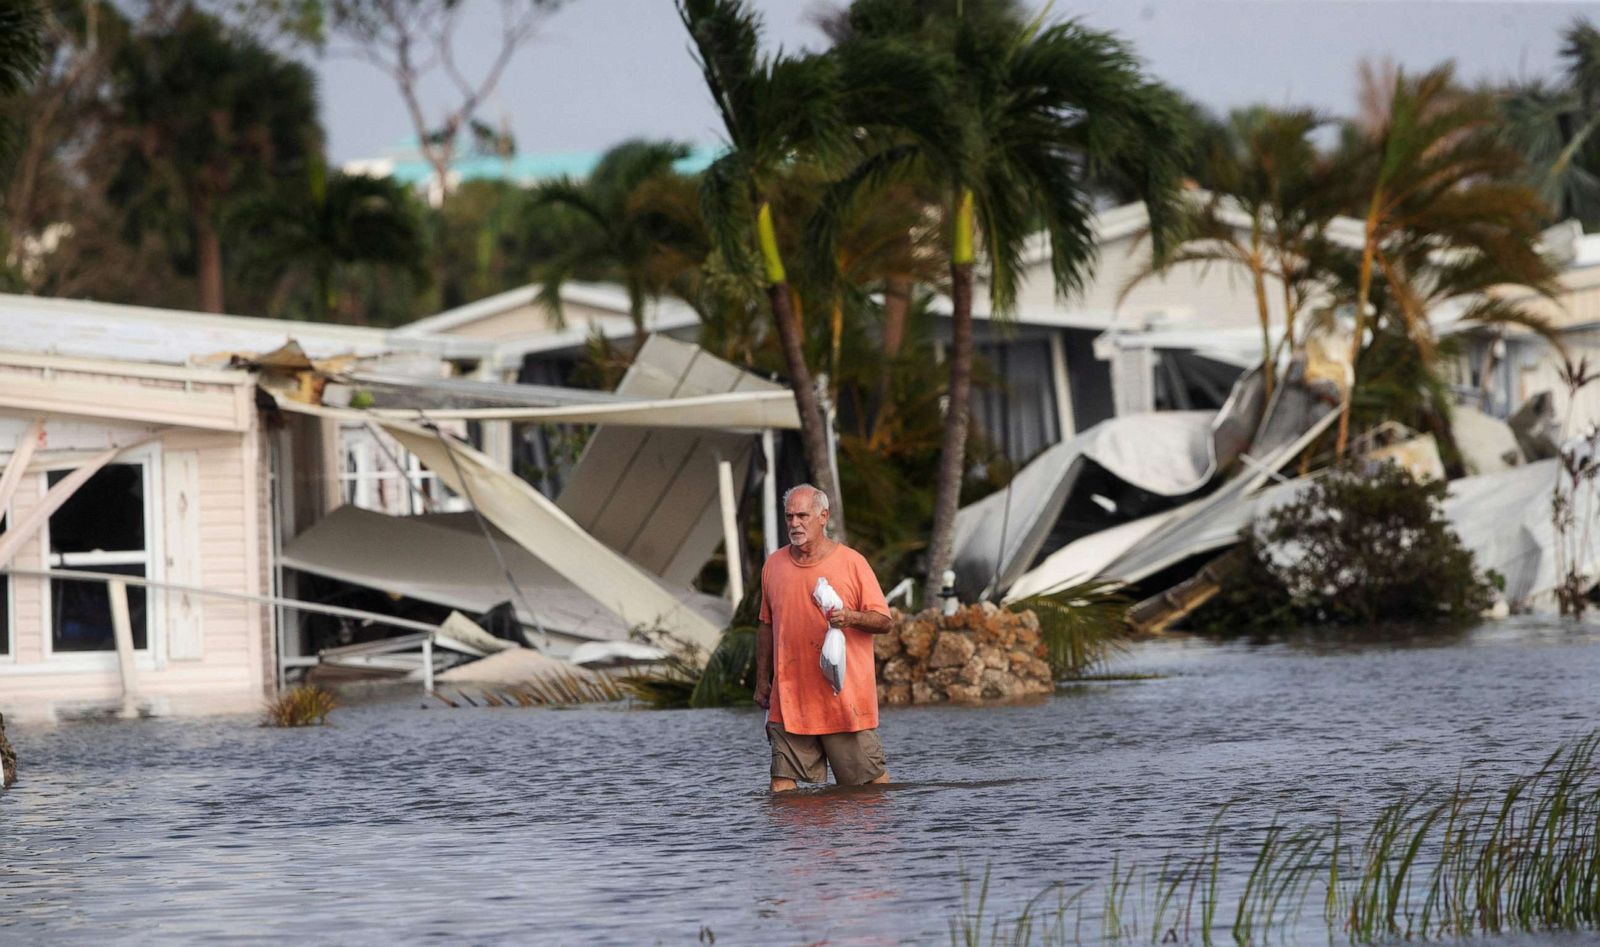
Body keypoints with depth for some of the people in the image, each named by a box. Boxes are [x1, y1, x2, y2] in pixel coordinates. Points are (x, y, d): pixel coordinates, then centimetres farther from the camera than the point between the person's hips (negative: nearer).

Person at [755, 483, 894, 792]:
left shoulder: (851, 562, -2)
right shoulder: (773, 566, 10)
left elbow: (884, 621, -2)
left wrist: (851, 618, -22)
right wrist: (762, 680, 15)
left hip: (845, 695, -3)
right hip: (790, 696, 3)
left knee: (870, 778, 2)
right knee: (782, 783, -3)